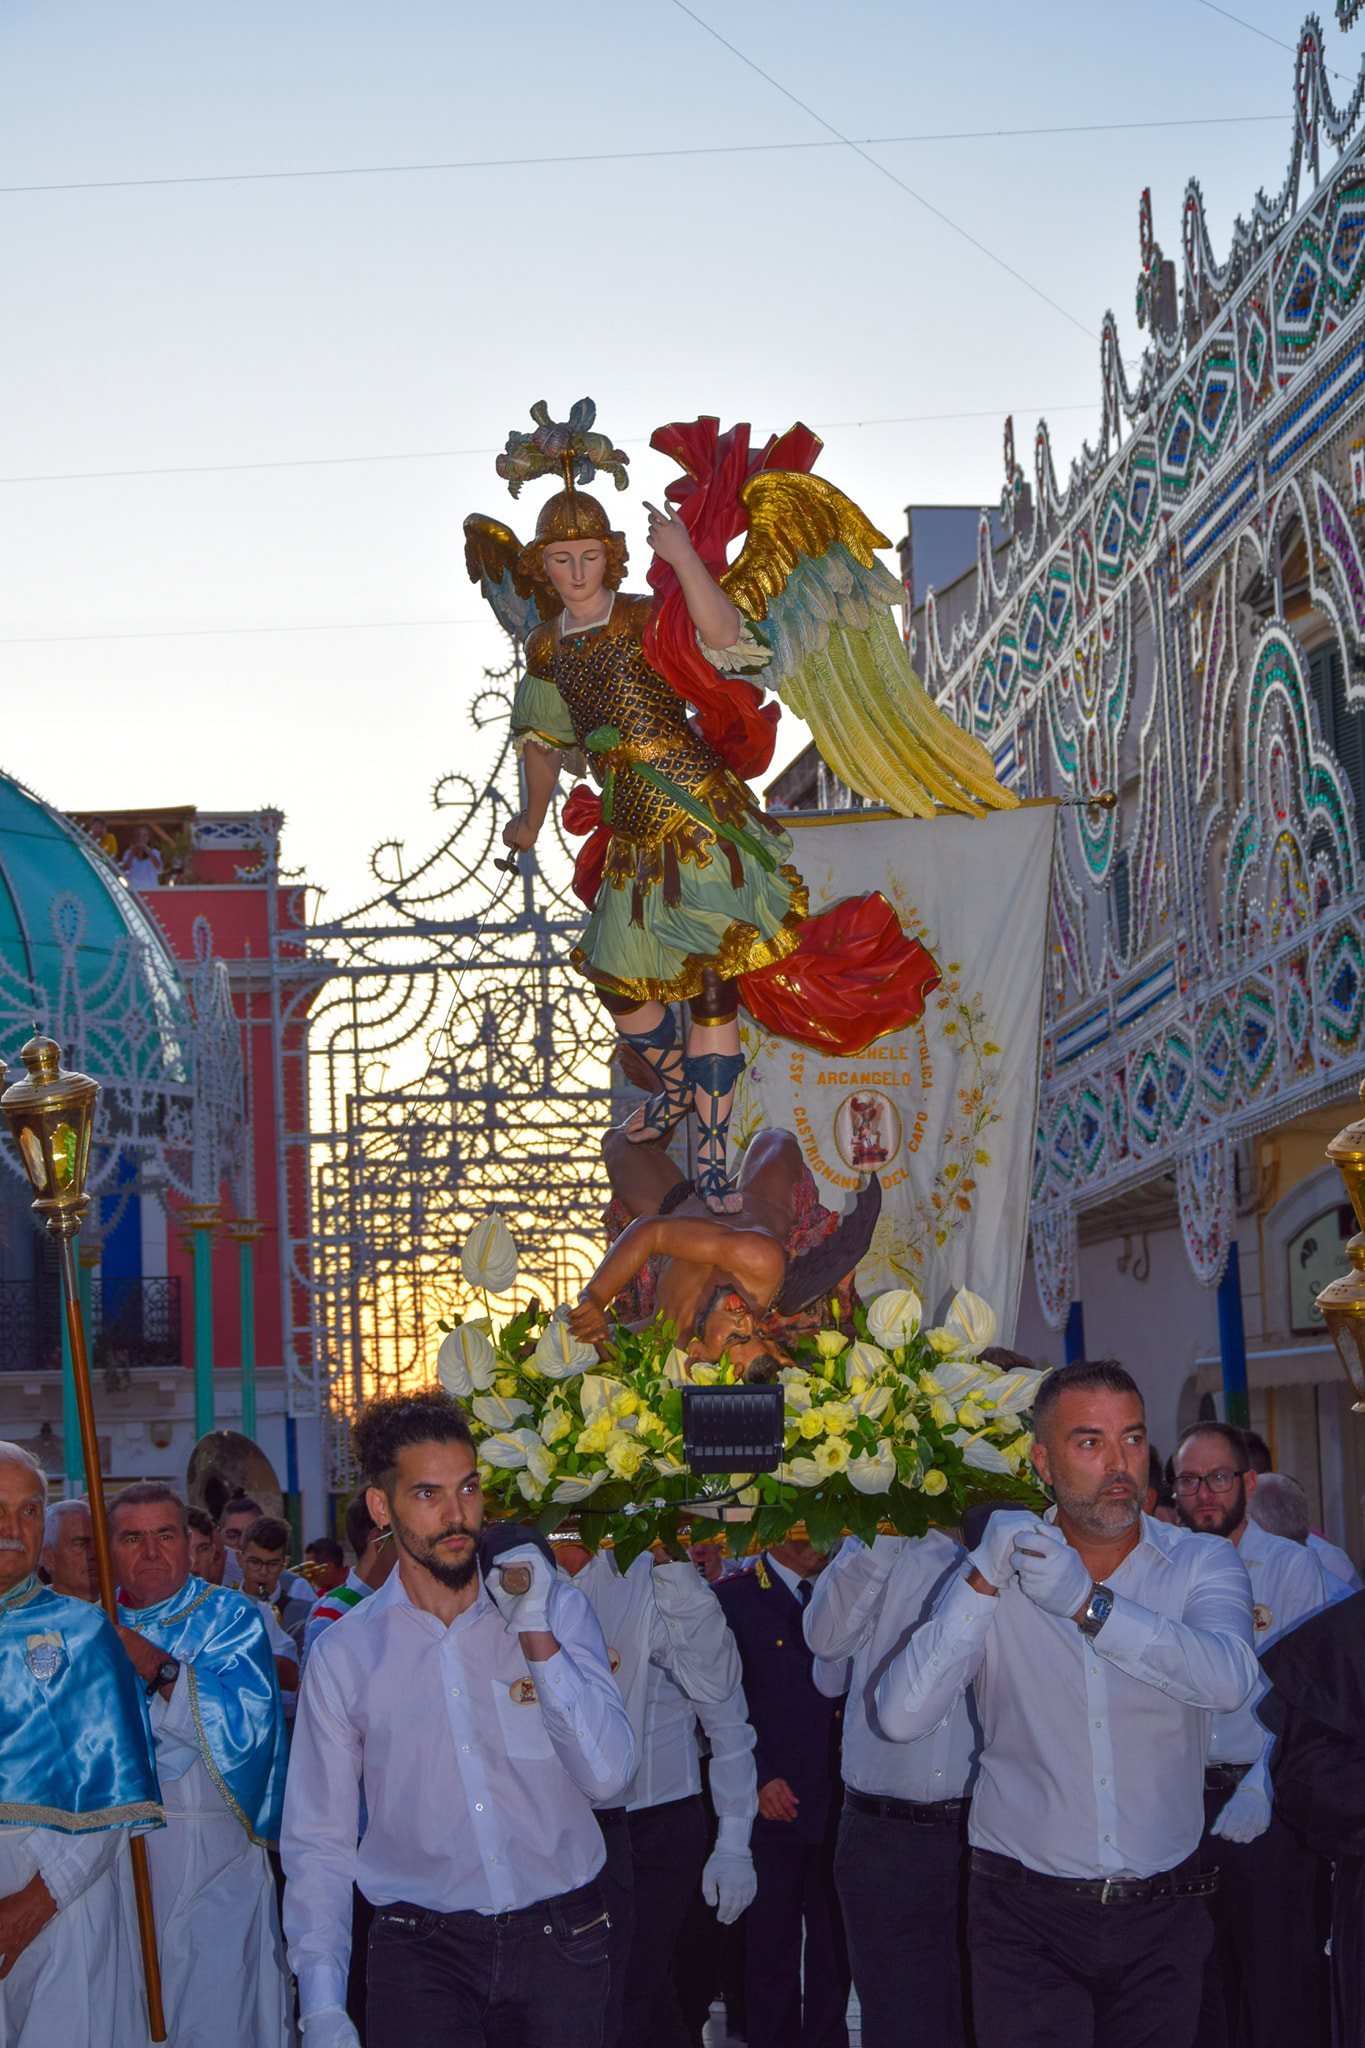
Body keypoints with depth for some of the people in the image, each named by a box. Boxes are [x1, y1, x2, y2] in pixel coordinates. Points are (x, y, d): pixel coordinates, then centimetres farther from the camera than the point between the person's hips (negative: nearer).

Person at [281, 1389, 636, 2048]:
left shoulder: (558, 1609, 1)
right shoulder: (343, 1653, -1)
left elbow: (608, 1777, -8)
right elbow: (318, 1840, 2)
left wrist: (537, 1638, -16)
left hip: (559, 1941, 1)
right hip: (424, 1951, -1)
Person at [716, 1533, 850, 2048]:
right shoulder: (734, 1596, -3)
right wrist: (759, 1779, -11)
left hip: (838, 1804, 4)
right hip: (775, 1803, -4)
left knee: (835, 1942, 8)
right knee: (772, 1947, 3)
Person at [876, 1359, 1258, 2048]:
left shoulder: (1202, 1564, 0)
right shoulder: (999, 1571, 0)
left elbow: (1228, 1680, -22)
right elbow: (901, 1717, -13)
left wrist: (1089, 1603, -31)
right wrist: (984, 1582, -21)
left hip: (1163, 1913, 1)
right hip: (1026, 1914, -1)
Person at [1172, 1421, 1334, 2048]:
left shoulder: (1291, 1566, -1)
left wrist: (1259, 1790, -19)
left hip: (1268, 1805, -3)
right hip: (1183, 1801, 4)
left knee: (1277, 1985, 0)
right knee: (1193, 1980, 9)